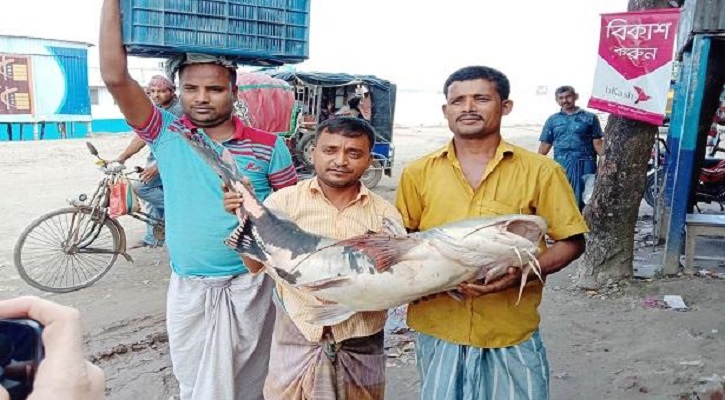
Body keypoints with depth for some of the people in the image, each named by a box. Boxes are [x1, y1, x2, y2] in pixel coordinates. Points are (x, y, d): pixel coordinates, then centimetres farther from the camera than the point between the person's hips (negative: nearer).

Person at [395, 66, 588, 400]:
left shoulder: (540, 171, -5)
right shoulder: (418, 173, 1)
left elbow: (572, 242, 0)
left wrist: (523, 272, -18)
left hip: (512, 336, -1)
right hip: (437, 331, 2)